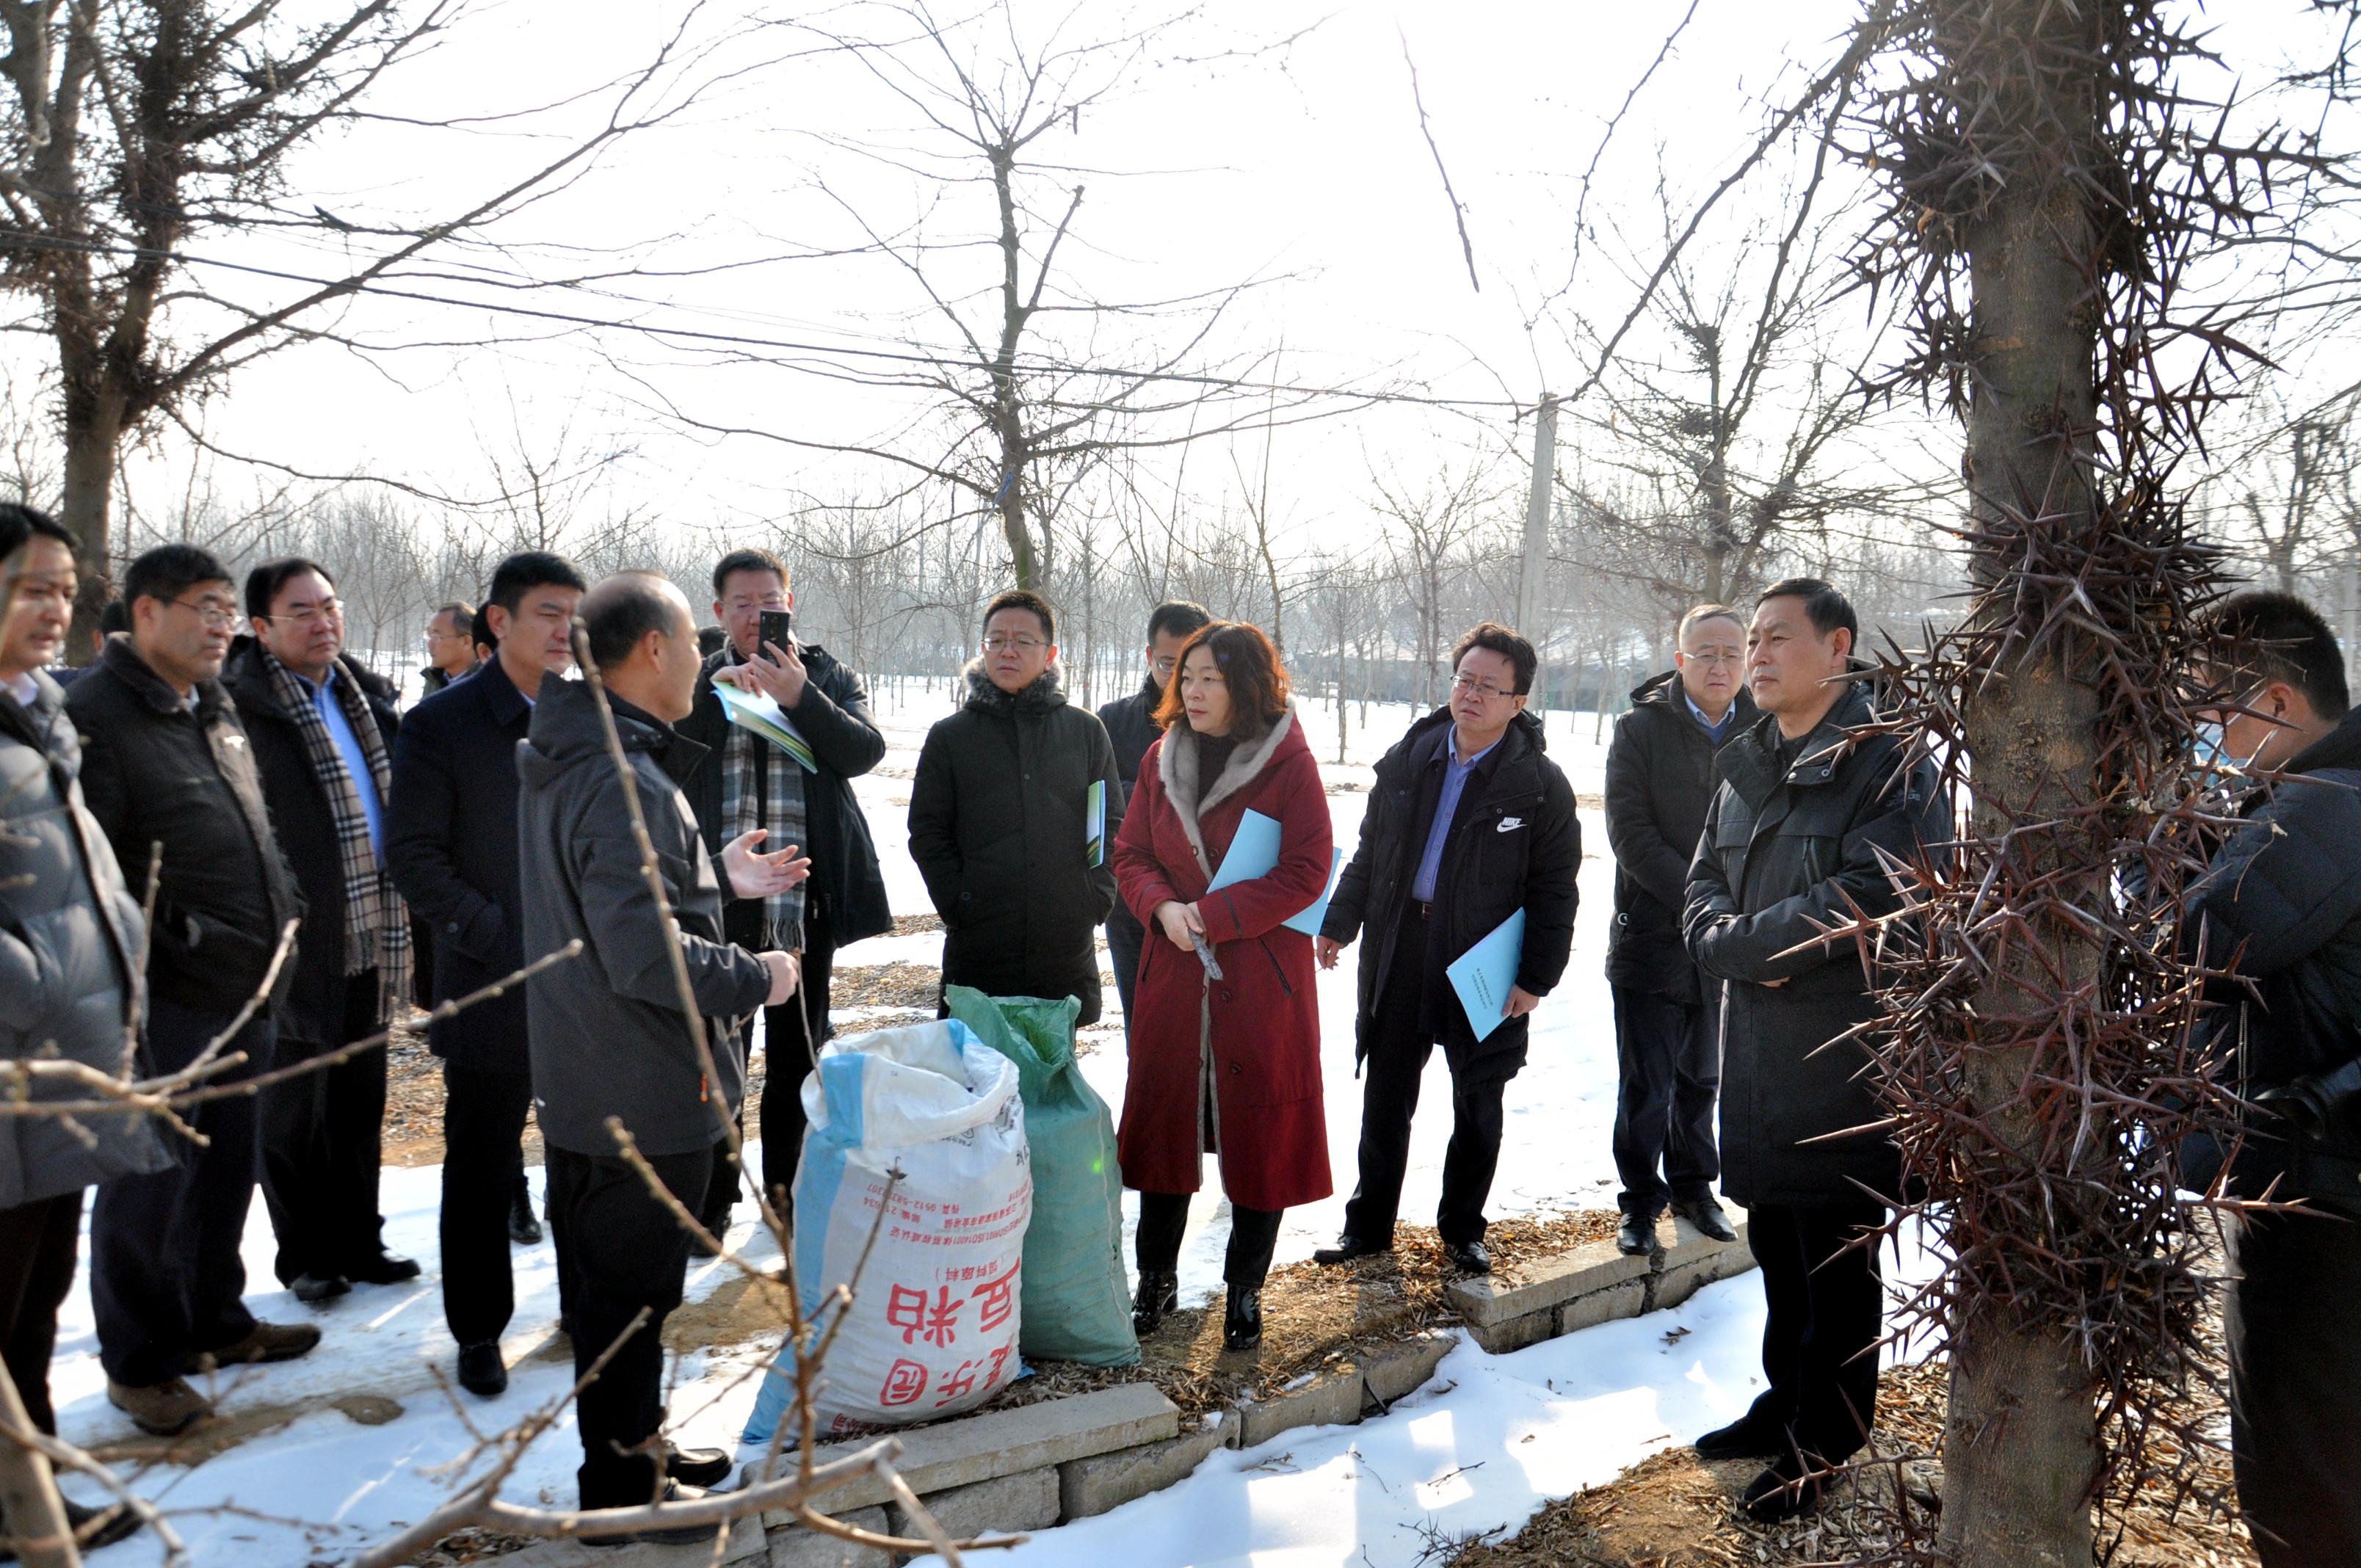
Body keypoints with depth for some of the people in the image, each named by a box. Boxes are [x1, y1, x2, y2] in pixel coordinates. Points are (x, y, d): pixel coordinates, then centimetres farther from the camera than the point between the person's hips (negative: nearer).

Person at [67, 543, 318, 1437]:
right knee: (148, 1183, 5)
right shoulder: (94, 715, -14)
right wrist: (170, 939, -19)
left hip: (248, 994, 8)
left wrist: (279, 915, 17)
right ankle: (139, 1363, 20)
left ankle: (215, 1321, 36)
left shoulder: (219, 712, 15)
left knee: (227, 1169, 20)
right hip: (164, 1003, -8)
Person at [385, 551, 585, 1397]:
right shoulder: (443, 723, -4)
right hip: (493, 988, -3)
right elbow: (413, 855, -7)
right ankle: (479, 1332, 24)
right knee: (482, 1169, 8)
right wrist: (490, 933, -14)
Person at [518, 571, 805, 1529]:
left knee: (605, 1283, 22)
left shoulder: (561, 762, 8)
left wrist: (721, 878, 13)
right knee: (631, 1291, 6)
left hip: (582, 1084, 10)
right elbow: (647, 954, -32)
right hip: (646, 1099, -10)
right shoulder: (626, 783, -26)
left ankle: (632, 1445, 40)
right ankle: (623, 1487, 23)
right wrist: (758, 980, -17)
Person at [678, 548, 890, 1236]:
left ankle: (785, 1186, 27)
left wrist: (801, 697, -22)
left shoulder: (830, 678, 8)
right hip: (718, 898, 0)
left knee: (796, 1054, 11)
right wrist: (709, 692, -20)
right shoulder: (697, 681, 8)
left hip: (803, 900, 0)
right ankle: (714, 1194, 21)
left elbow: (864, 750, -10)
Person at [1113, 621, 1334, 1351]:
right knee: (1162, 1116, 11)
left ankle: (1245, 1291, 22)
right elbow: (1130, 853, 9)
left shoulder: (1289, 762, -9)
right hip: (1174, 970, 4)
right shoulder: (1162, 759, 5)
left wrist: (1214, 914, -17)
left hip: (1262, 976, -4)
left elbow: (1307, 873, -12)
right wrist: (1163, 908, -11)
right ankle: (1156, 1279, 28)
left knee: (1262, 1127, 5)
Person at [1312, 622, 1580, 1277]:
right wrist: (1341, 921, 7)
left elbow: (1554, 891, -6)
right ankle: (1369, 1224, 26)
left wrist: (1537, 977, -11)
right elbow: (1370, 851, 12)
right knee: (1386, 1096, 11)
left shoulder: (1541, 785, -8)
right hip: (1396, 952, 3)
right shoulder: (1408, 760, 3)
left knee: (1478, 1105, 12)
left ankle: (1463, 1229, 29)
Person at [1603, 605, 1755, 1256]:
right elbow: (1630, 832, -11)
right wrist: (1695, 898, -17)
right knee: (1647, 1086, 3)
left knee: (1702, 1079, 17)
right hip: (1652, 936, -3)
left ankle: (1693, 1185, 35)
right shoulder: (1641, 729, -5)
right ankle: (1641, 1201, 19)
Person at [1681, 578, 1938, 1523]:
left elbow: (1869, 897, -23)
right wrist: (1725, 942, -9)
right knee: (1774, 1238, 19)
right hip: (1754, 1043, 7)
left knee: (1836, 1258, 5)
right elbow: (1705, 881, 13)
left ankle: (1821, 1448, 20)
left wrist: (1742, 943, -15)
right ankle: (1787, 1404, 36)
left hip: (1845, 1048, -7)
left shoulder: (1885, 762, -13)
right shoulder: (1749, 763, 12)